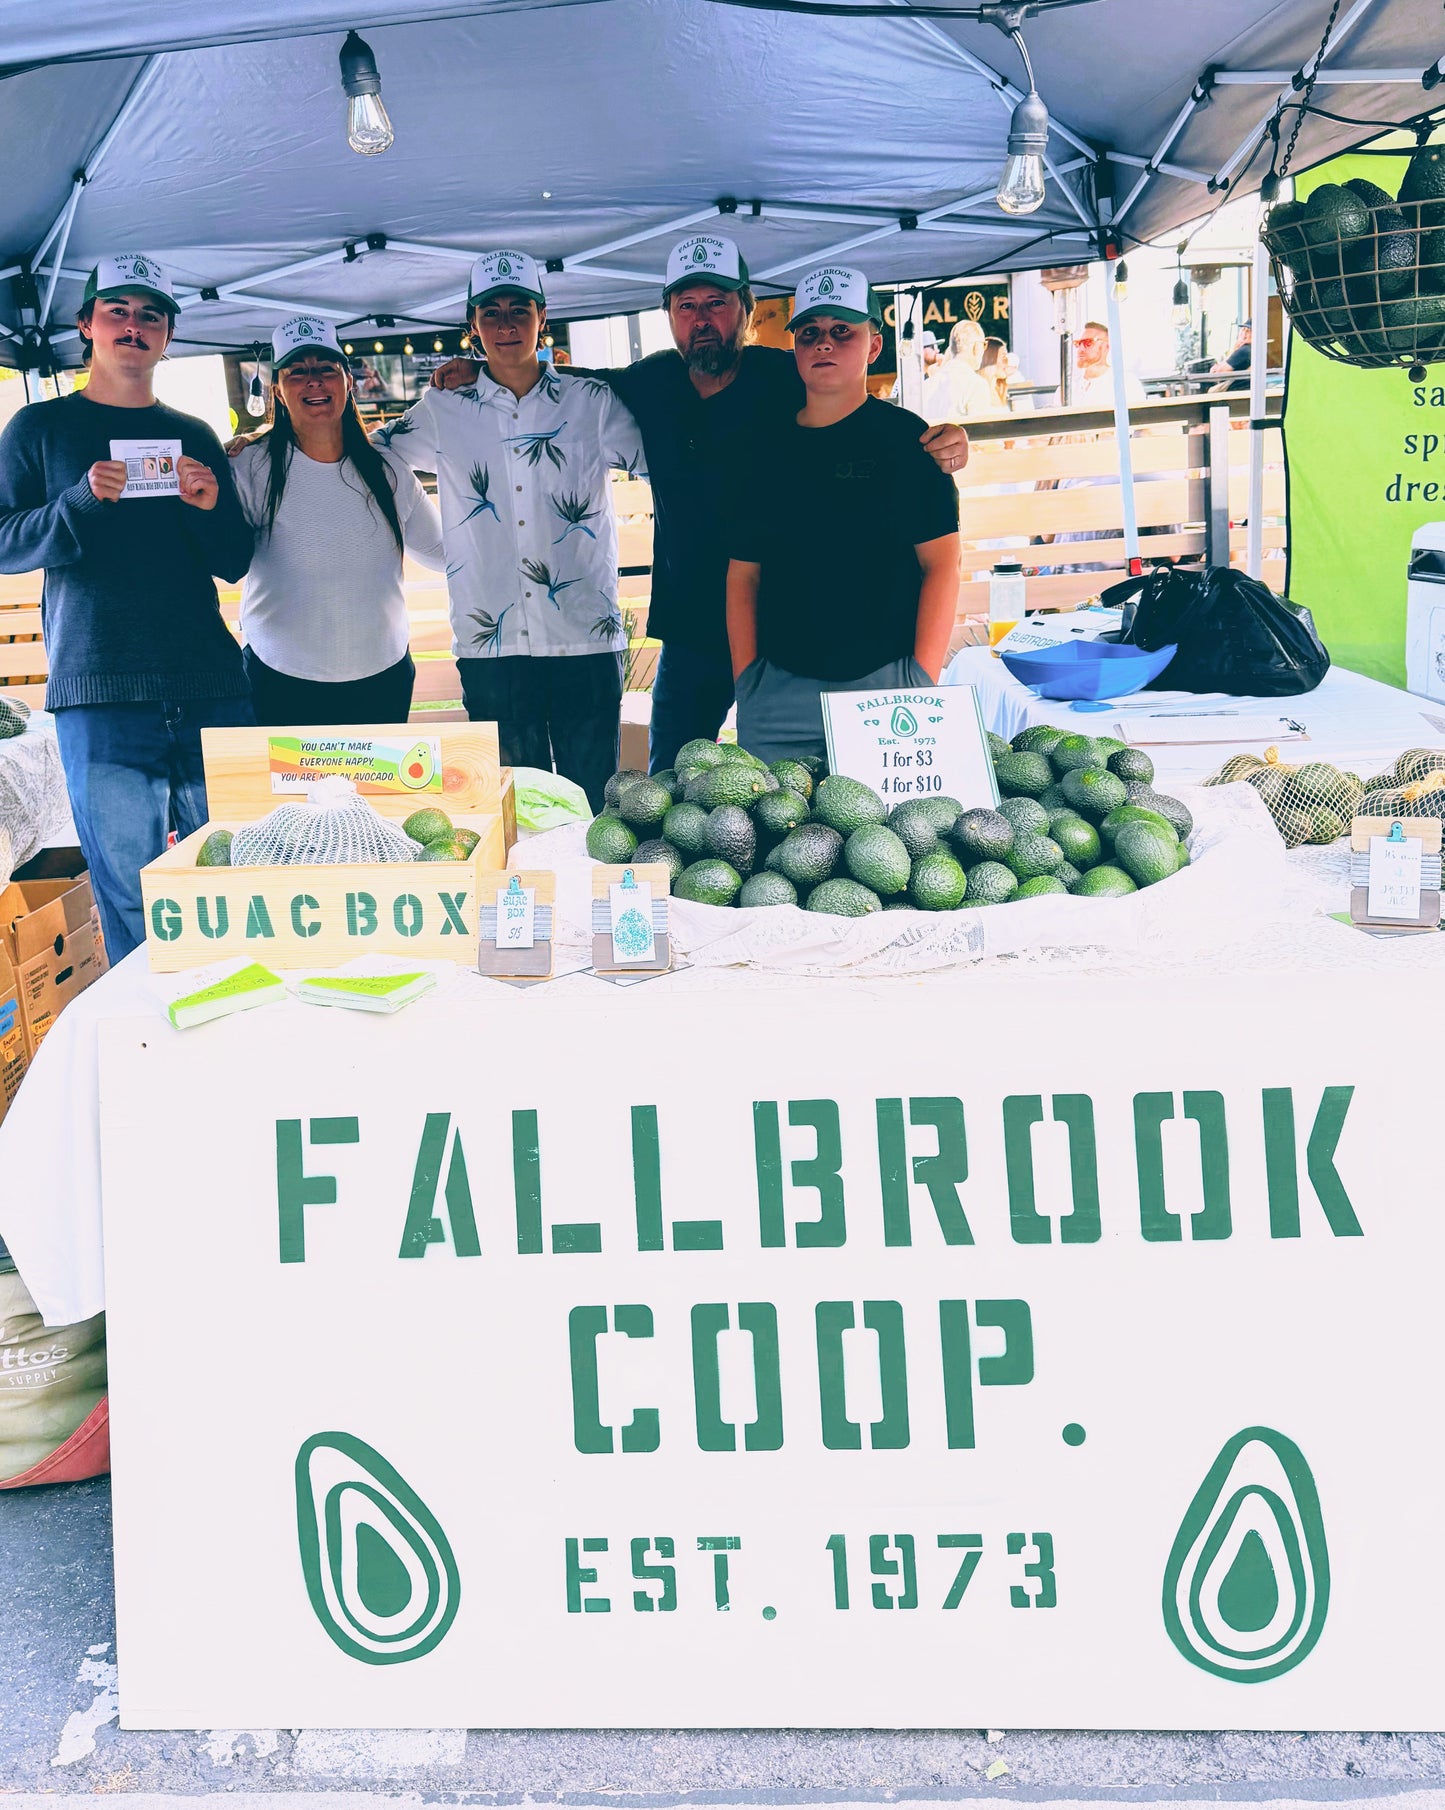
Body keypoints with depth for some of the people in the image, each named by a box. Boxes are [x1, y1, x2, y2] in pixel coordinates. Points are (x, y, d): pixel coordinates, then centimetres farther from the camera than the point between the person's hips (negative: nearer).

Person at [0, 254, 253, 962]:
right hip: (101, 697, -2)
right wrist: (82, 501, -13)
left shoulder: (195, 437, 18)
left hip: (210, 690, 3)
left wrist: (210, 507, -4)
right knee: (131, 897, -5)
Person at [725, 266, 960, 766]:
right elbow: (743, 575, 11)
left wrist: (924, 680, -9)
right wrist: (745, 681, 2)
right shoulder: (767, 449, 11)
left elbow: (941, 564, -2)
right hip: (779, 688, 3)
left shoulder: (906, 438, 3)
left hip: (886, 682, -2)